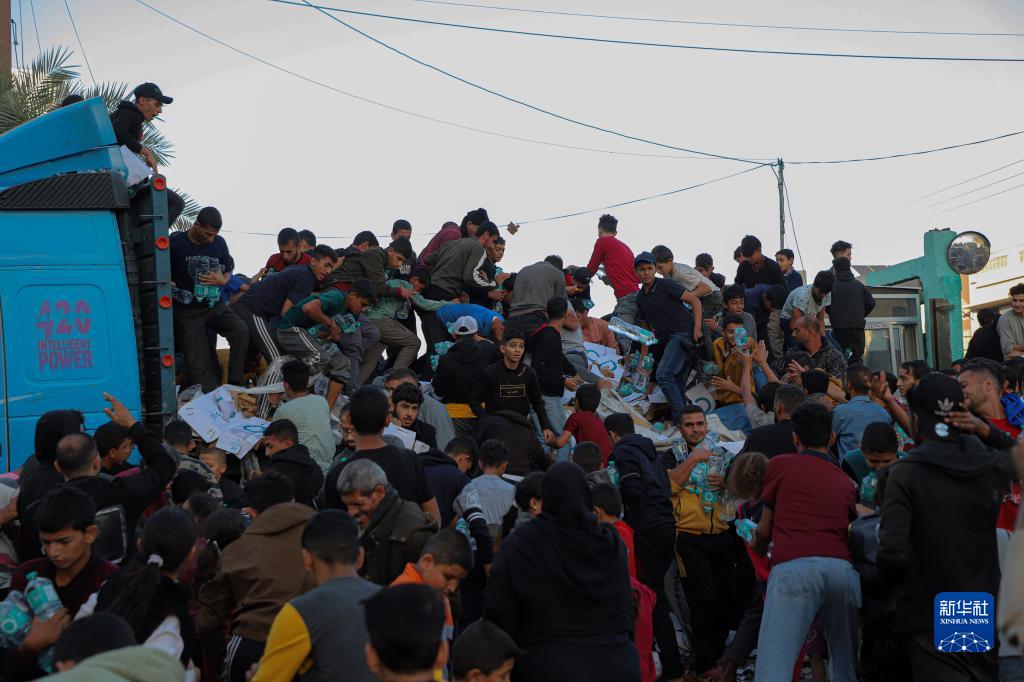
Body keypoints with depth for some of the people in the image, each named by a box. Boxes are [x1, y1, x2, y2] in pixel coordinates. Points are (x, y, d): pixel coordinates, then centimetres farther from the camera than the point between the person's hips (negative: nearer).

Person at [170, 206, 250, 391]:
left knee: (241, 331, -25)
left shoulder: (219, 243, 4)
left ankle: (235, 384, -16)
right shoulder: (176, 242, -8)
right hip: (187, 311, -2)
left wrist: (223, 280, -4)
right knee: (199, 365, -8)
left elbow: (228, 270, 17)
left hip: (215, 306, 3)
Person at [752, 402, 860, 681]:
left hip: (794, 567, -4)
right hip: (842, 569, 4)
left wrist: (758, 547, 47)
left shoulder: (780, 465, 17)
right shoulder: (845, 481, 27)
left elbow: (764, 529, 23)